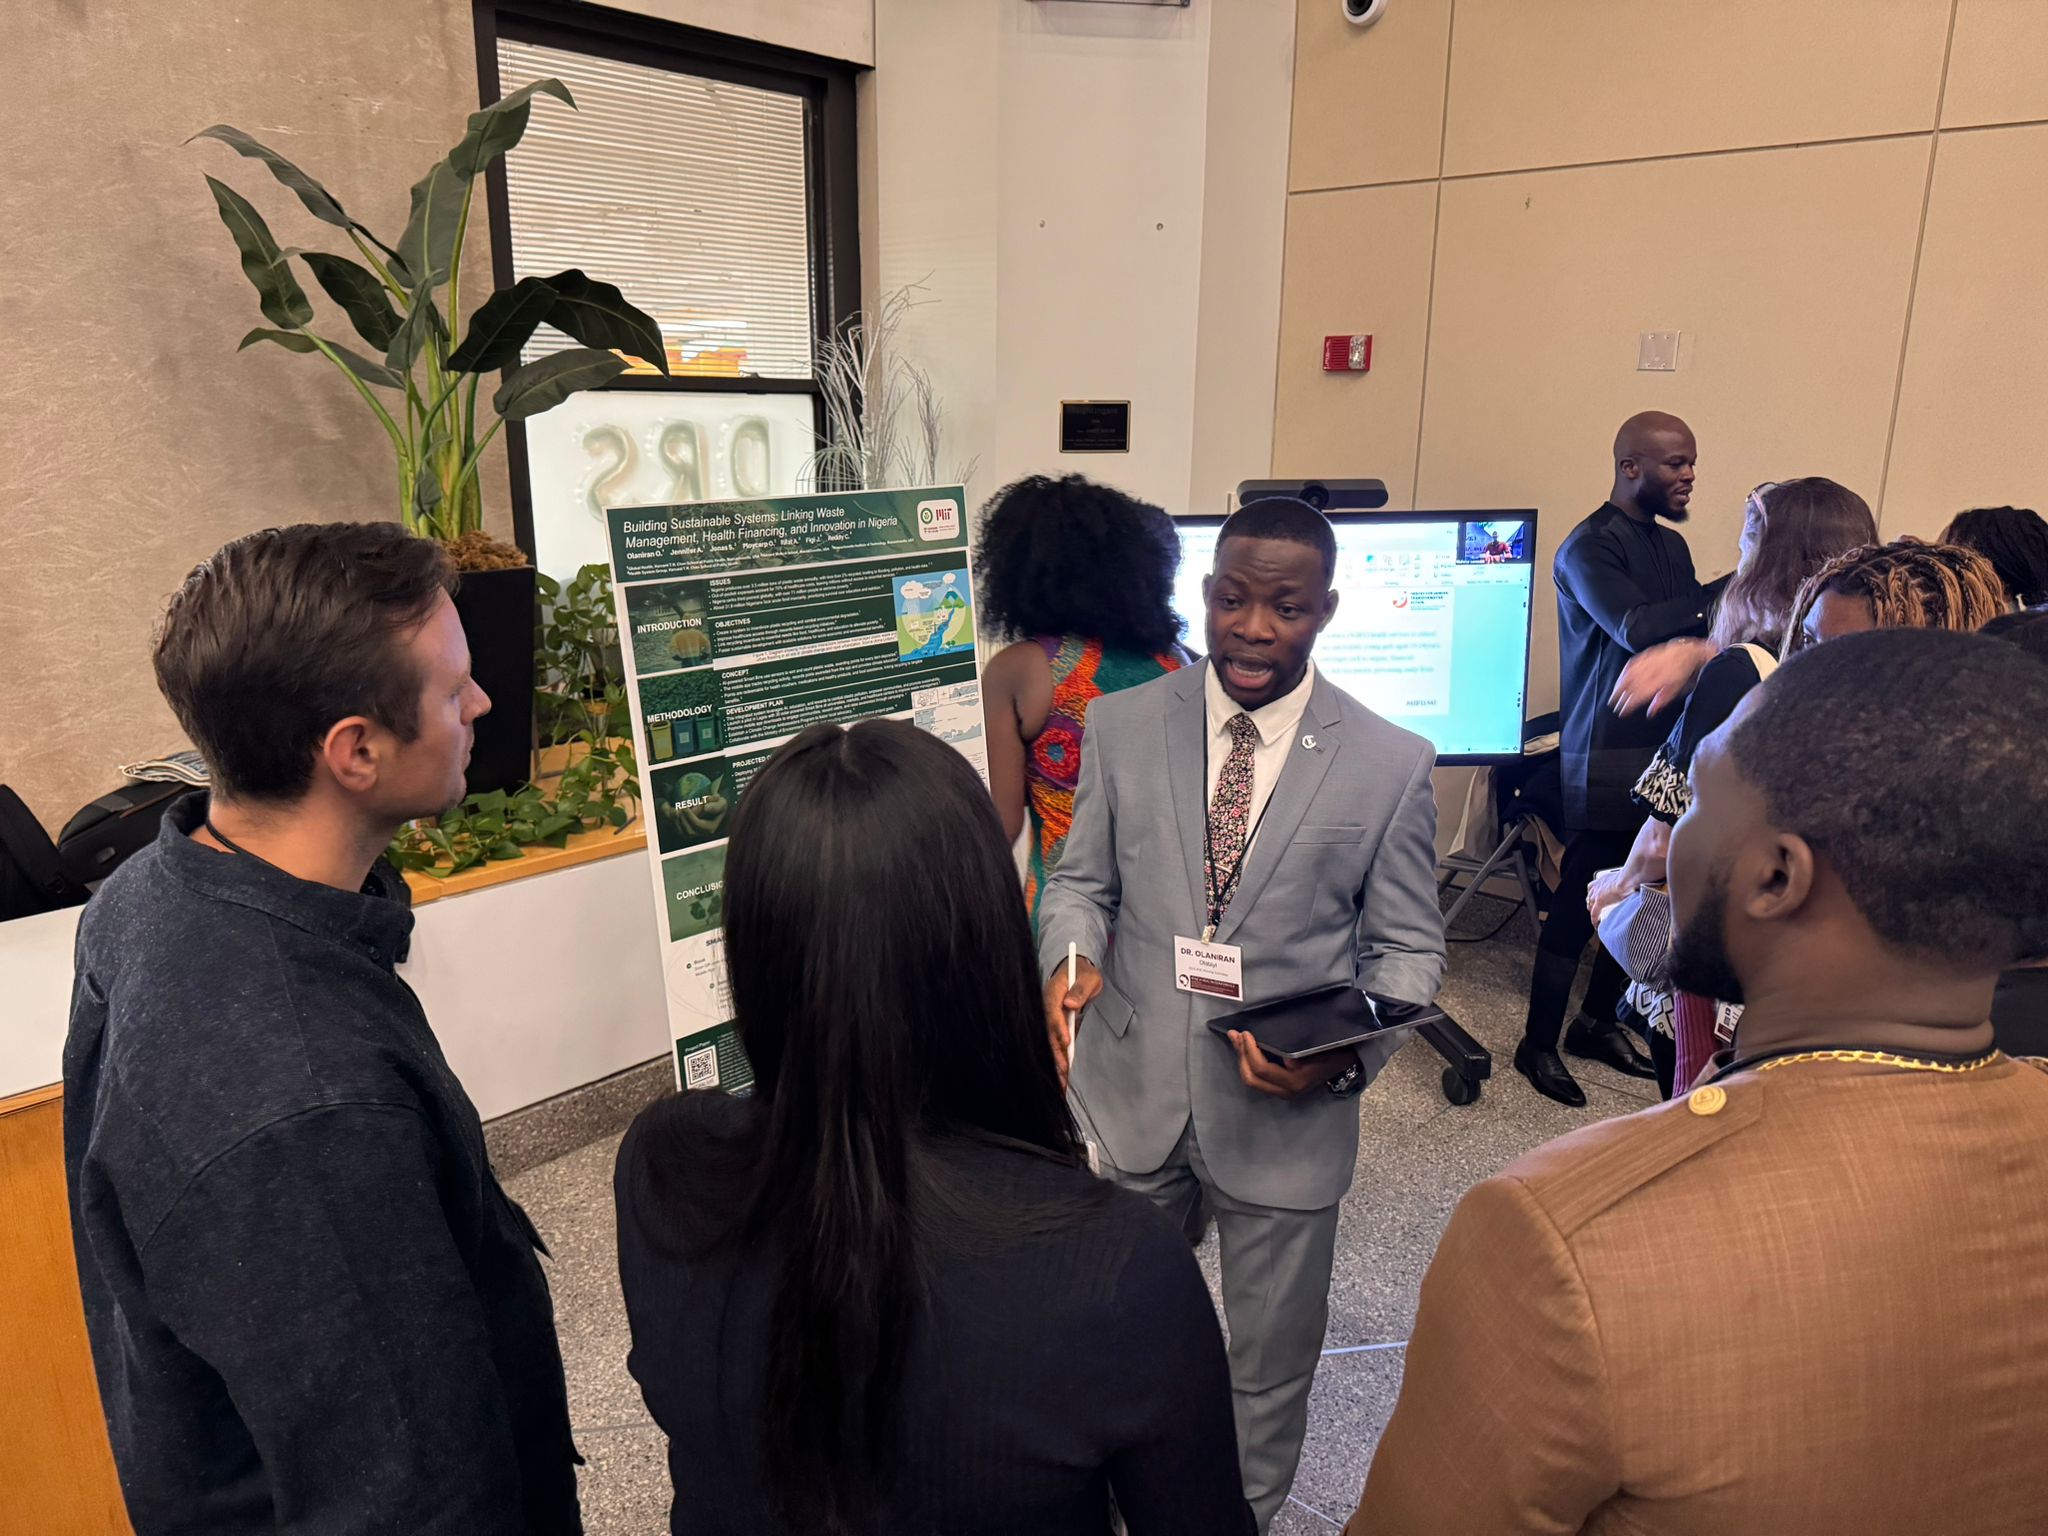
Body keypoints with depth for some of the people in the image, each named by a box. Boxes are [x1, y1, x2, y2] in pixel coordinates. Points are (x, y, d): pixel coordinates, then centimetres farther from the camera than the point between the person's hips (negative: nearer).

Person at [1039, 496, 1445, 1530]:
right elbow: (1082, 879, 5)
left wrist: (1349, 1054, -21)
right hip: (1131, 1096, 2)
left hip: (1286, 1118, -1)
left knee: (1270, 1364, 20)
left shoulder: (1390, 764, -9)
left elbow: (1408, 949, -3)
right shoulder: (1122, 726, -4)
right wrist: (1071, 957, -17)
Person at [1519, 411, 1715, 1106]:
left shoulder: (1672, 546, 18)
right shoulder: (1589, 547, -8)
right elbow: (1636, 629, -23)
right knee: (1578, 905, -2)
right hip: (1607, 760, -8)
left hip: (1666, 750, 8)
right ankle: (1538, 1044, 10)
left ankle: (1597, 1021, 27)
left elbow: (1695, 634, 15)